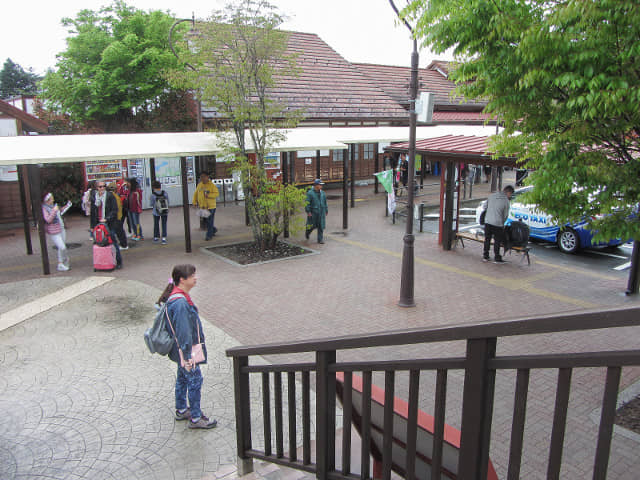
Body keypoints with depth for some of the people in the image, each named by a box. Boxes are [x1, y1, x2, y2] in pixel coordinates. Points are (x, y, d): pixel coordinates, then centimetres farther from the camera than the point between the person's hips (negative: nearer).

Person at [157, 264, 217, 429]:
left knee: (182, 377, 23)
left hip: (182, 349, 10)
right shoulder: (180, 303, -30)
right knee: (195, 380, 2)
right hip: (185, 349, -10)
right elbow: (183, 332, -28)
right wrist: (187, 357, -24)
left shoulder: (177, 296, 3)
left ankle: (181, 410, 40)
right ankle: (195, 418, 16)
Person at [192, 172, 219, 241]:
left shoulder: (212, 185, -7)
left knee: (210, 221, -4)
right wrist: (194, 202, 7)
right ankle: (213, 230, 33)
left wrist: (209, 195, -24)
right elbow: (196, 193, 16)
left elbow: (217, 193, -12)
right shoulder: (199, 185, 10)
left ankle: (209, 235, 5)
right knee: (205, 221, 11)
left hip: (210, 206, -6)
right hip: (202, 206, 6)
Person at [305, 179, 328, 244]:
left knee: (321, 226, 1)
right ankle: (307, 232, 35)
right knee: (313, 225, 4)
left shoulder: (322, 193, 9)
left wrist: (326, 211, 15)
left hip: (321, 212, 4)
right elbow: (307, 203, -10)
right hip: (313, 212, -4)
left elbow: (325, 202, 16)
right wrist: (308, 212, -14)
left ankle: (320, 239, 7)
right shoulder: (310, 193, -8)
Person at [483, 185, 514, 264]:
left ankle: (485, 256, 23)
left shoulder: (491, 196, 4)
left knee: (487, 239, 14)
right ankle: (497, 258, 13)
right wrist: (502, 222, 16)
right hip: (497, 223, -5)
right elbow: (505, 215, -1)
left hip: (487, 221, 5)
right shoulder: (506, 201, -8)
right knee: (497, 241, 7)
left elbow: (486, 206, 14)